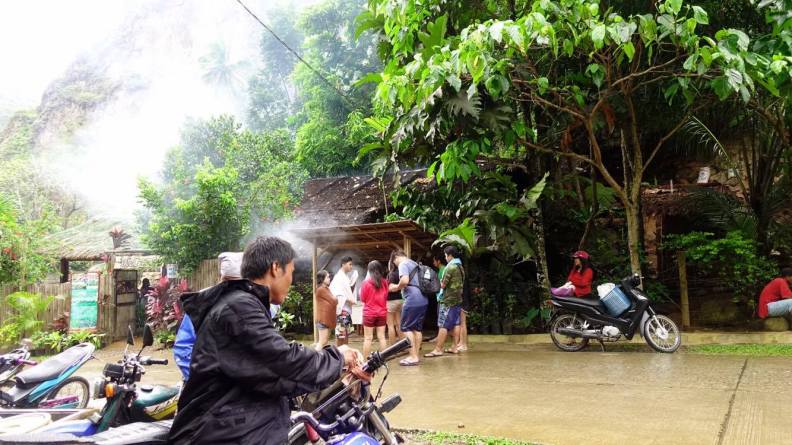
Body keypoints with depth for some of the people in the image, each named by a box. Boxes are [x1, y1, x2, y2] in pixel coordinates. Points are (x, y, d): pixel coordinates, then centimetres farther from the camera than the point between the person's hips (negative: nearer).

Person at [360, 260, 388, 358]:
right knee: (381, 337, 8)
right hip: (382, 313, 3)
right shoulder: (384, 282, -1)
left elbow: (362, 299, -2)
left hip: (369, 313, -3)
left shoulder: (366, 282, -11)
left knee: (368, 338, 2)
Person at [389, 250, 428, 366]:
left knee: (407, 328, -2)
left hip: (412, 300, -9)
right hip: (422, 299, 9)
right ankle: (416, 355, 16)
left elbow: (405, 280, -22)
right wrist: (399, 288, 29)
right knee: (417, 328, 13)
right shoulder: (415, 264, 22)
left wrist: (396, 287, -3)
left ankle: (413, 357, -4)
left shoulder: (403, 264, -5)